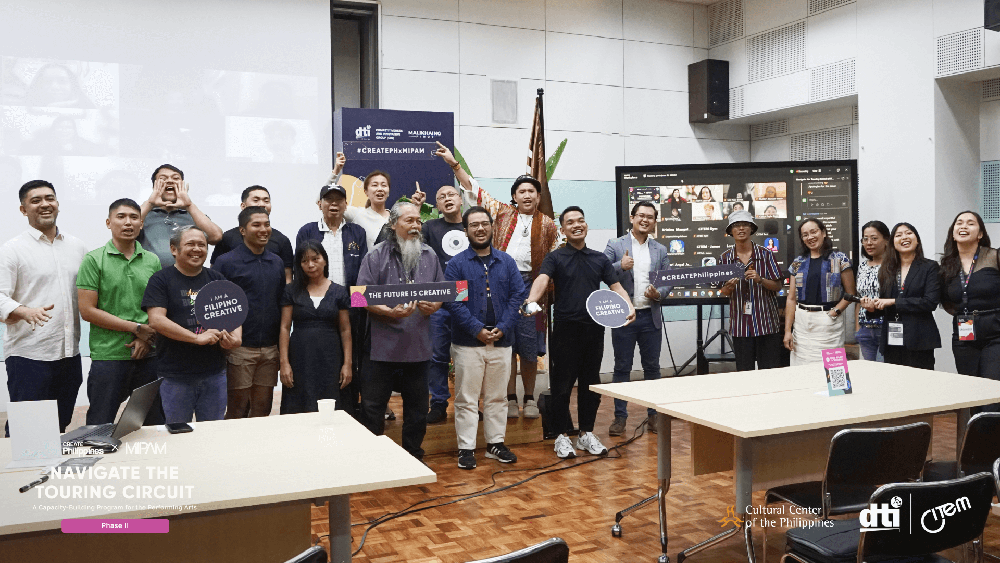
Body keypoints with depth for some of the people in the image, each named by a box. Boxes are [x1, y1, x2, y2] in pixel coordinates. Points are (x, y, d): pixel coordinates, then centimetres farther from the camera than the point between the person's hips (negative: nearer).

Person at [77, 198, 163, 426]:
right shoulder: (94, 260, -2)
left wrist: (148, 338, -7)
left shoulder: (152, 260, 9)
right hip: (108, 356, -3)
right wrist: (137, 328, -11)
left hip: (149, 354, 4)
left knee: (153, 425, 11)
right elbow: (87, 311, -7)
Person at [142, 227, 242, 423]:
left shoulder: (217, 279, 11)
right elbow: (156, 320, -14)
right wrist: (197, 337, -21)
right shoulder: (161, 280, -2)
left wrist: (236, 337, -12)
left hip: (215, 374, 4)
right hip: (175, 376, -4)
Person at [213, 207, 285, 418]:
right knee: (237, 409, 4)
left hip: (270, 349, 4)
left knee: (263, 409, 10)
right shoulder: (226, 262, -4)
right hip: (240, 349, -4)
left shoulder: (277, 262, 12)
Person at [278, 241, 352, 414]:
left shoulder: (339, 292, 5)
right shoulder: (292, 291, 5)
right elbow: (285, 328, 2)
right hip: (300, 359, 0)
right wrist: (284, 362, -5)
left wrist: (348, 363, -1)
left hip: (329, 359, 0)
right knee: (298, 412, 0)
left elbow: (345, 330, 5)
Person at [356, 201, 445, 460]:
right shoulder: (377, 256, -3)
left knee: (417, 409, 14)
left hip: (418, 347, 4)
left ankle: (413, 456, 28)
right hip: (383, 347, -4)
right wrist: (390, 312, -22)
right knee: (372, 407, 2)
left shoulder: (429, 255, 10)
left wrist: (433, 306, -8)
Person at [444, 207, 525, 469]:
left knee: (497, 397, 13)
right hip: (468, 343, -3)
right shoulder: (456, 264, -2)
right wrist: (477, 329, -16)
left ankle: (496, 442, 25)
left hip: (501, 341, 3)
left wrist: (503, 327, -10)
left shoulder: (506, 262, 8)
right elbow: (453, 302, -9)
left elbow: (518, 295, 2)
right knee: (466, 398, 2)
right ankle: (466, 448, 11)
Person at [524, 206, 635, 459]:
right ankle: (562, 436, 12)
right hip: (566, 327, -4)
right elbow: (542, 279, -16)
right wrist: (531, 301, -36)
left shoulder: (600, 258, 14)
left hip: (594, 327, 4)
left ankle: (586, 433, 22)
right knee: (562, 383, 1)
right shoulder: (555, 257, 2)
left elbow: (616, 286, 9)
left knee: (591, 382, 10)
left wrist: (629, 306, -11)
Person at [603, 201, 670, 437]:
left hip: (650, 317, 3)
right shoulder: (615, 246, 1)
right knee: (622, 368, 3)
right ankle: (620, 417, 11)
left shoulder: (660, 250, 11)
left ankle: (653, 415, 19)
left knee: (652, 367, 8)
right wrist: (620, 266, -24)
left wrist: (659, 294, -8)